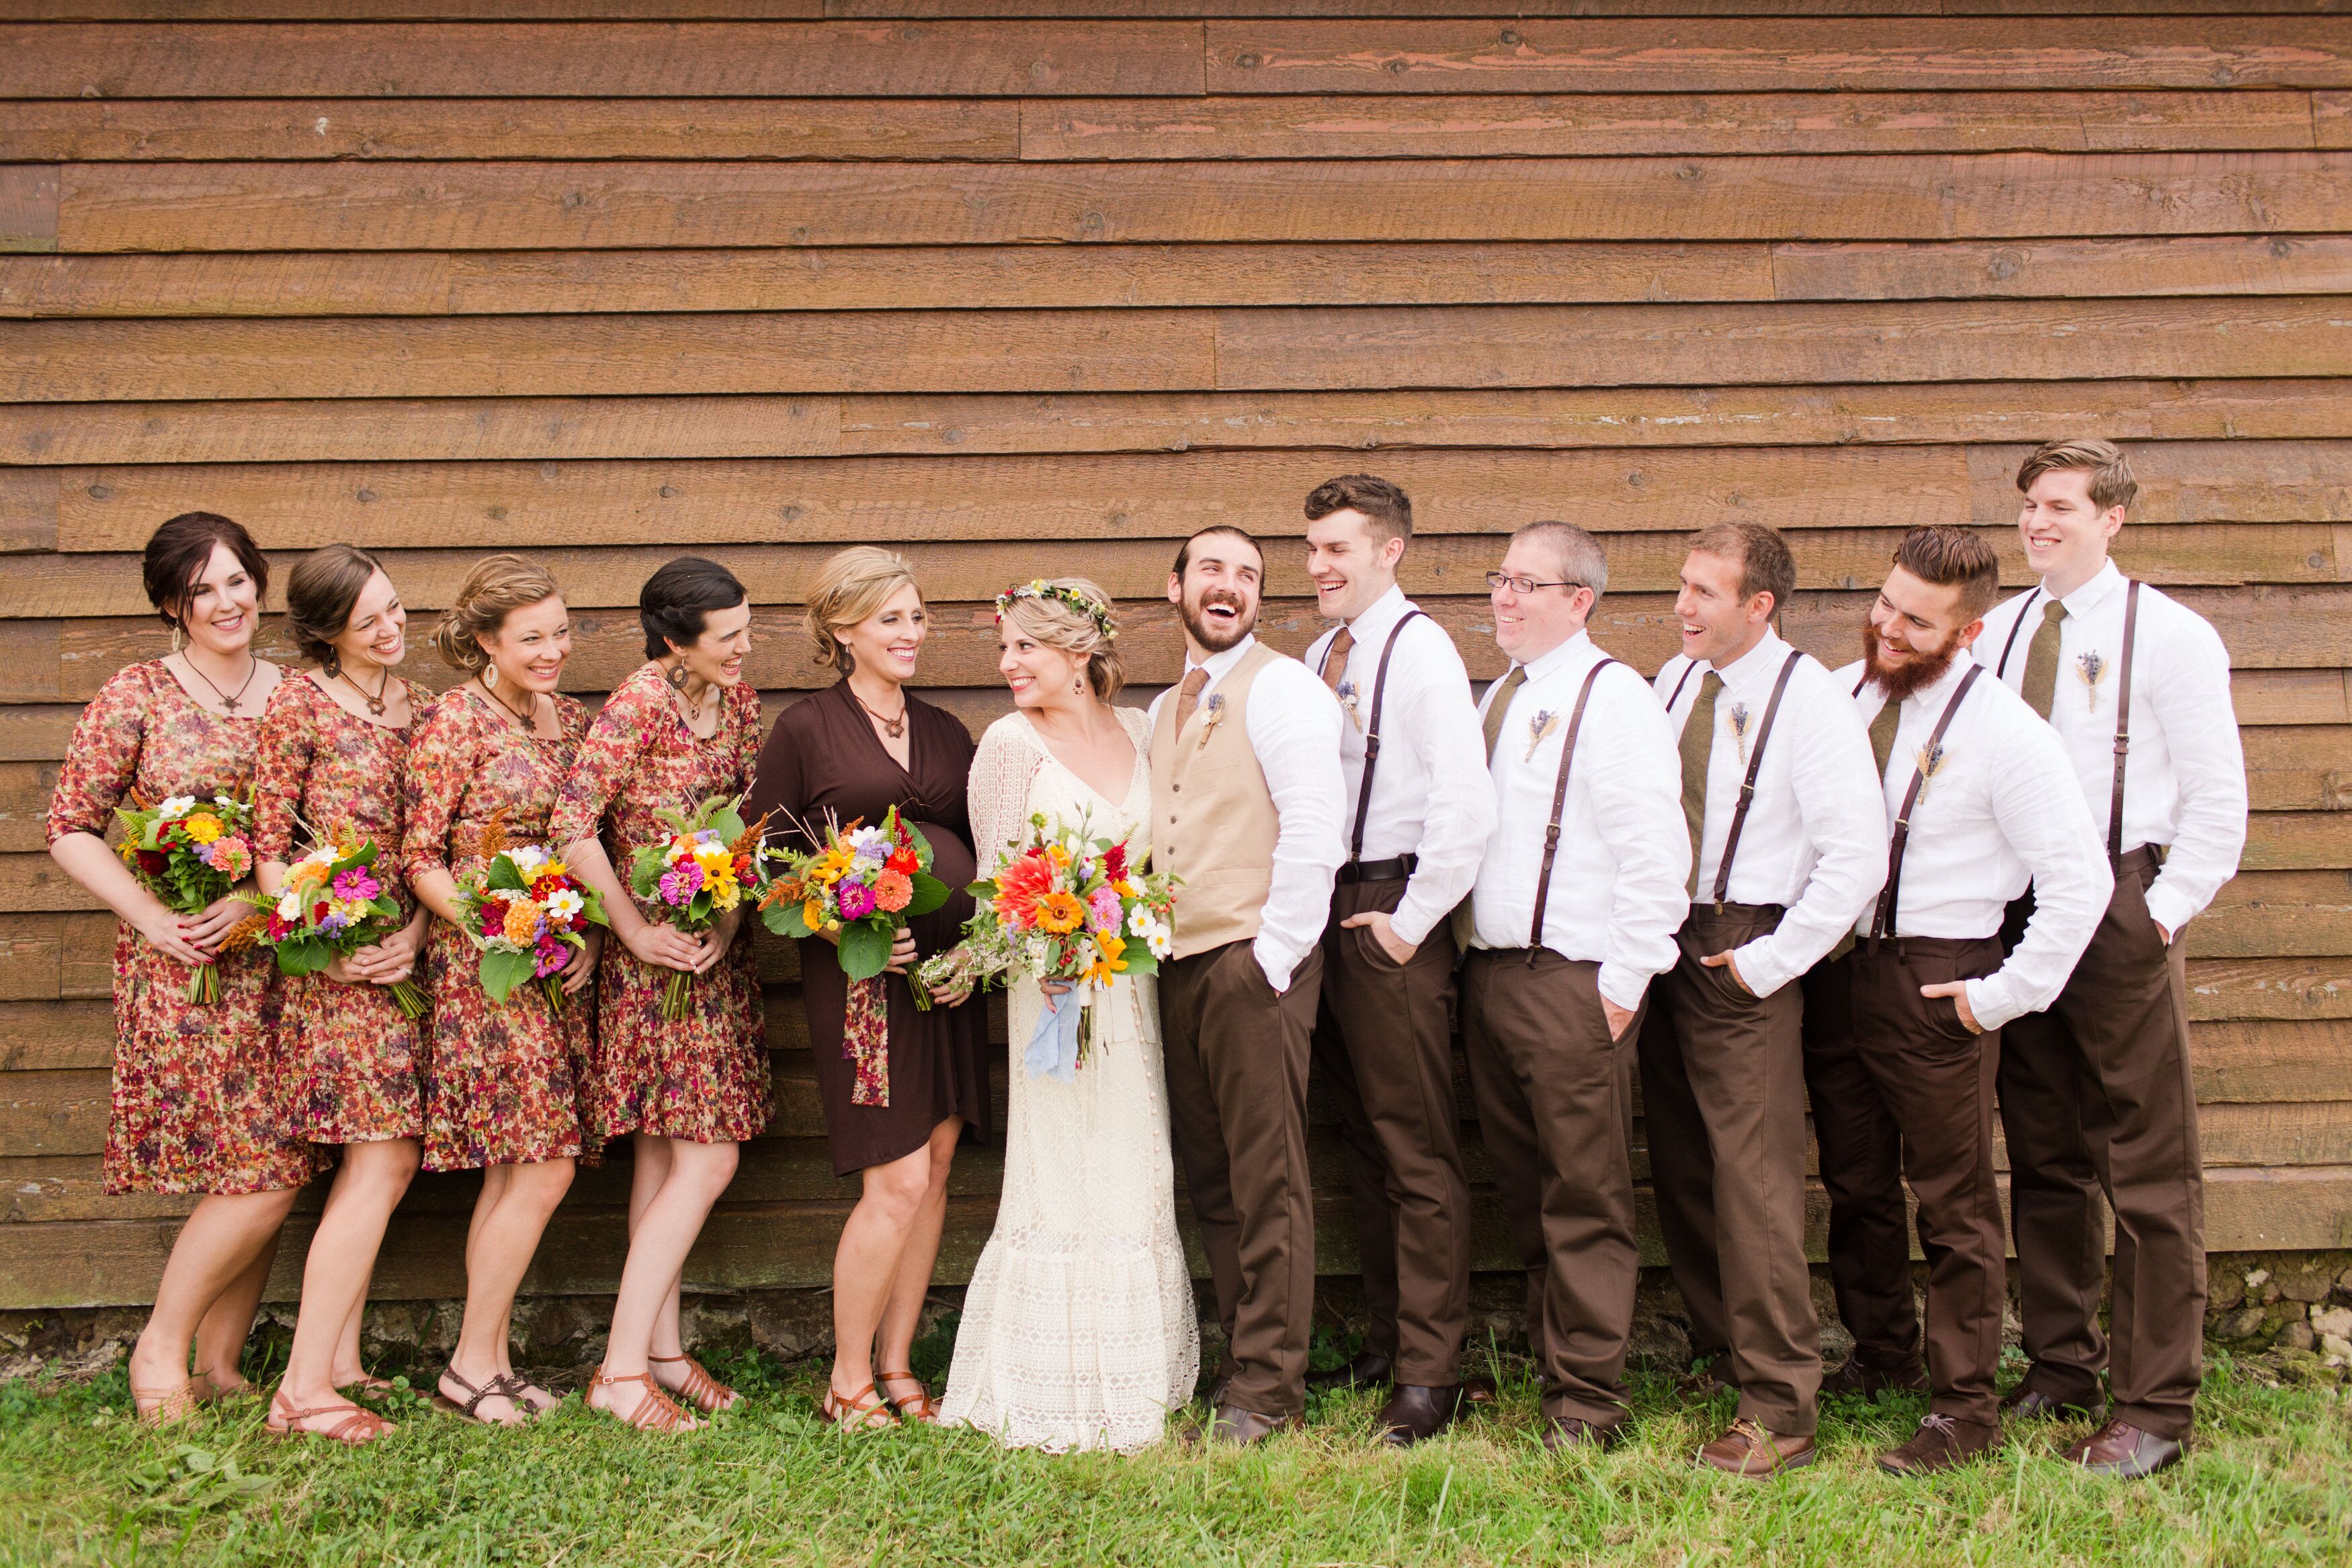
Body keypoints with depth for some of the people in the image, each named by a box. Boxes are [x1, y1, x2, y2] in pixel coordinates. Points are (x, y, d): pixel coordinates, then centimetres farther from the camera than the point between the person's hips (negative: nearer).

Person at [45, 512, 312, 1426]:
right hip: (180, 969, -4)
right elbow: (69, 828, -2)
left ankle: (220, 1366, 19)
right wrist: (152, 918, -12)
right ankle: (161, 1348, 10)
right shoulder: (138, 697, -2)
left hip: (276, 962, 4)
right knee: (266, 1173, -10)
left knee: (268, 1173, 4)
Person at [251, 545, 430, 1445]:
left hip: (400, 960, 7)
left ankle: (338, 1362, 18)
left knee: (383, 1161, 8)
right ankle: (305, 1387, -6)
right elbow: (269, 848, -5)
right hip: (331, 964, -6)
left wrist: (416, 931, -3)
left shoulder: (418, 710, 12)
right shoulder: (300, 706, -6)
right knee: (382, 1163, -10)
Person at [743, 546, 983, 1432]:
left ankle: (896, 1369, 18)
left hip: (951, 976, 6)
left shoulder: (946, 733, 15)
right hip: (859, 976, -5)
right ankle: (849, 1381, 7)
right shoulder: (804, 730, 0)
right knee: (898, 1179, -9)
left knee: (935, 1169, 6)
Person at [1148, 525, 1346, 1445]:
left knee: (1267, 1181, -3)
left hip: (1254, 963, -7)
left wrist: (1275, 955, -15)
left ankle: (1268, 1387, 5)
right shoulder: (1164, 711, 19)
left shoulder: (1281, 688, -5)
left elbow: (1313, 830, -13)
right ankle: (1241, 1359, 21)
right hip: (1176, 965, 7)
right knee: (1212, 1182, 11)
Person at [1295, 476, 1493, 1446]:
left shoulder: (1420, 651, -12)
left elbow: (1464, 805, -21)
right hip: (1325, 912, 8)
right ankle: (1389, 1338, 27)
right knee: (1362, 1139, 16)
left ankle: (1429, 1374, 4)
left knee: (1418, 1150, -2)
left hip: (1391, 913, -8)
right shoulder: (1318, 658, 12)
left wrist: (1409, 923, -17)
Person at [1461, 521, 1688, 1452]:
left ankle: (1587, 1400, 7)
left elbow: (1655, 850, -15)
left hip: (1573, 982, -8)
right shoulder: (1500, 697, 16)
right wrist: (1474, 953, 11)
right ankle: (1548, 1358, 27)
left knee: (1586, 1198, -1)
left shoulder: (1612, 697, -9)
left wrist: (1624, 982, -15)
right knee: (1523, 1190, 15)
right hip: (1490, 974, 8)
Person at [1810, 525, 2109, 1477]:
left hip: (1938, 983, -6)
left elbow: (2079, 881, -13)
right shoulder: (1840, 695, 4)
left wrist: (2003, 996, -12)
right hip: (1837, 964, 6)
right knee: (1855, 1184, 17)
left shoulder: (2004, 732, -13)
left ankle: (1965, 1407, 13)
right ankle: (1881, 1356, 36)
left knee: (1953, 1203, 2)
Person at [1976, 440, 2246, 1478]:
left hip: (2121, 909, -5)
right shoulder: (1999, 634, 10)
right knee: (2043, 1157, 13)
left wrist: (2165, 912, -11)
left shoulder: (2169, 635, -3)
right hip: (2016, 911, 5)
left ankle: (2156, 1409, 6)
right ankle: (2058, 1369, 25)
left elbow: (2217, 795, -5)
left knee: (2148, 1167, -2)